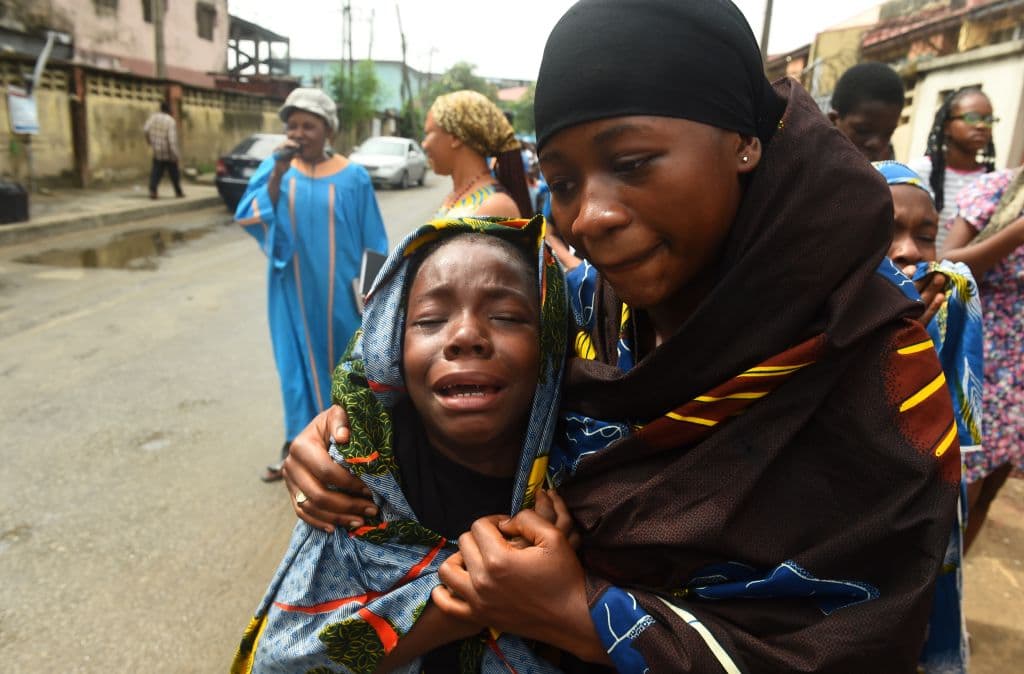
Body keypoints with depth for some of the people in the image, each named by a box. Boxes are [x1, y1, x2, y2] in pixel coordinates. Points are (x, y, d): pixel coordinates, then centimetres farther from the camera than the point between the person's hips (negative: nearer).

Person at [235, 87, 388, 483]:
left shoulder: (353, 177, -6)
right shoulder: (275, 168, -1)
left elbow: (372, 242, -2)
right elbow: (252, 217, -14)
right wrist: (279, 172, -24)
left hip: (337, 290, -1)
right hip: (293, 288, 2)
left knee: (339, 358, 11)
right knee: (297, 361, 9)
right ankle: (298, 442, 24)